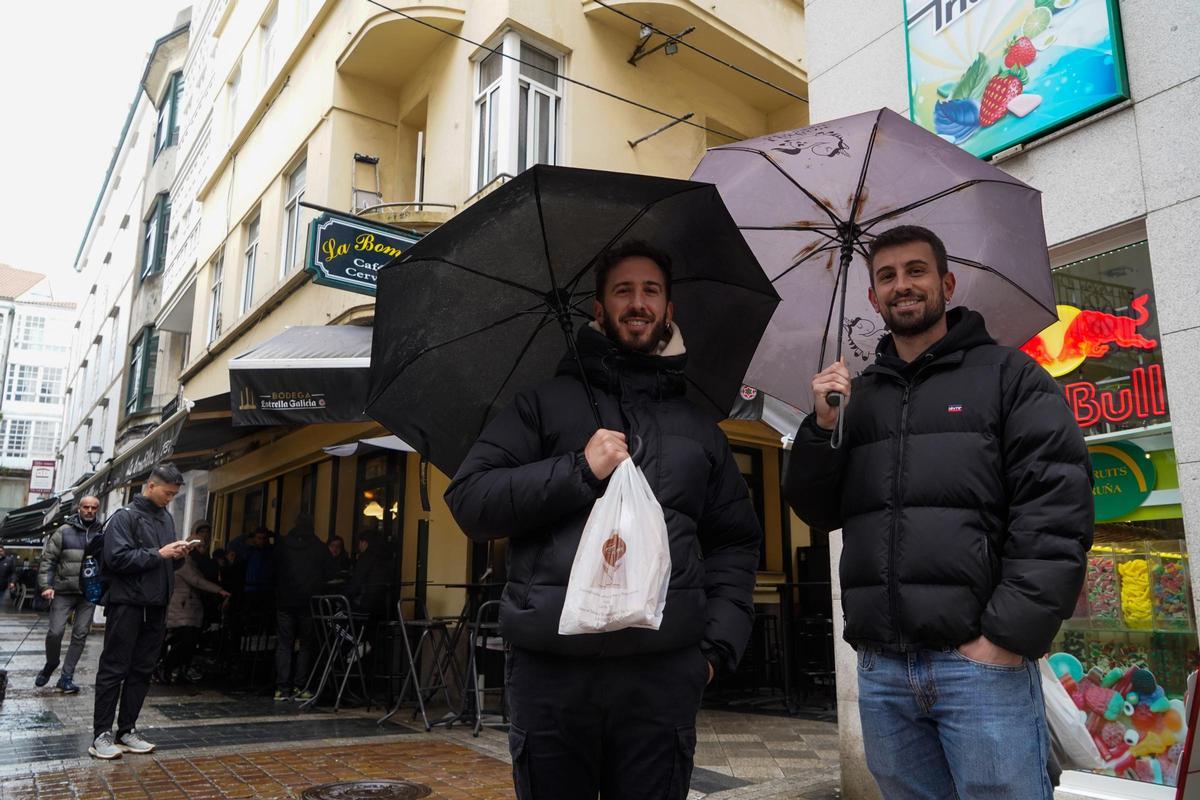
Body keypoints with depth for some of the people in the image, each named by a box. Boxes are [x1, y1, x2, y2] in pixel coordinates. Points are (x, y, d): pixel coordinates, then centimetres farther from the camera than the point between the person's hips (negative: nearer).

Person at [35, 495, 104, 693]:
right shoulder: (64, 532, 0)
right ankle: (51, 664, 25)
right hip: (64, 592, -1)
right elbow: (48, 560, 1)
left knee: (80, 635, 2)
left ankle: (66, 677, 13)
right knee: (55, 632, -5)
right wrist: (46, 586, -8)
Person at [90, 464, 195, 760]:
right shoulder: (125, 517, -7)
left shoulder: (167, 518, 15)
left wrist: (178, 555, 2)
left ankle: (127, 731, 18)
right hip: (127, 604, -7)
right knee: (114, 669, -1)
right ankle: (101, 734, 6)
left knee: (142, 671, 10)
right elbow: (117, 558, -18)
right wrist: (159, 554, -18)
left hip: (156, 606, 7)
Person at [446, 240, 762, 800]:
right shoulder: (545, 402, 9)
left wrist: (720, 643, 3)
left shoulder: (700, 427, 17)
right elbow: (469, 502, 0)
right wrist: (579, 471, -11)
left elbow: (736, 542, 16)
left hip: (664, 671, 2)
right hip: (550, 669, -1)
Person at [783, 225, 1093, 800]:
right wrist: (822, 427, -6)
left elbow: (1058, 511, -7)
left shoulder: (1009, 375, 2)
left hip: (980, 662, -4)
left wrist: (1007, 637, -14)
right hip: (879, 671, 4)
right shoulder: (855, 397, 14)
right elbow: (820, 513, 10)